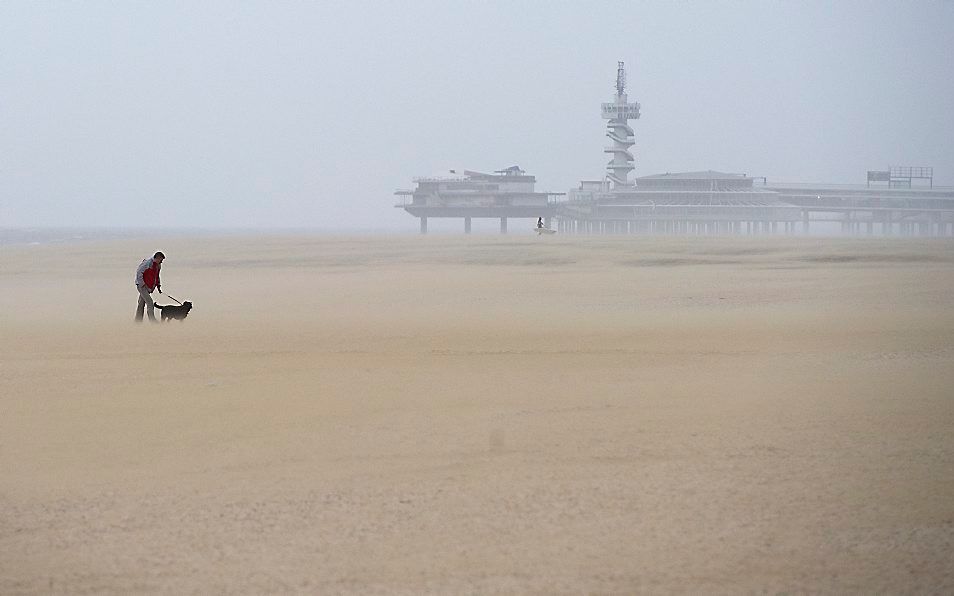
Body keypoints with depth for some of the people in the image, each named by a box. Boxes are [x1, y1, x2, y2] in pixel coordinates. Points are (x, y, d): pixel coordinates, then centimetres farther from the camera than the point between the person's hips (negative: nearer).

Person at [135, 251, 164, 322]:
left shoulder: (158, 265, 11)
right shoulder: (148, 263, -17)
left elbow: (156, 276, 25)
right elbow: (139, 273, -19)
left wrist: (158, 286, 15)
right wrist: (142, 284, -20)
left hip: (148, 287, 9)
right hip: (142, 286, -9)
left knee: (141, 304, 12)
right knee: (149, 302, -15)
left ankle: (138, 320, 17)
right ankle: (152, 319, -16)